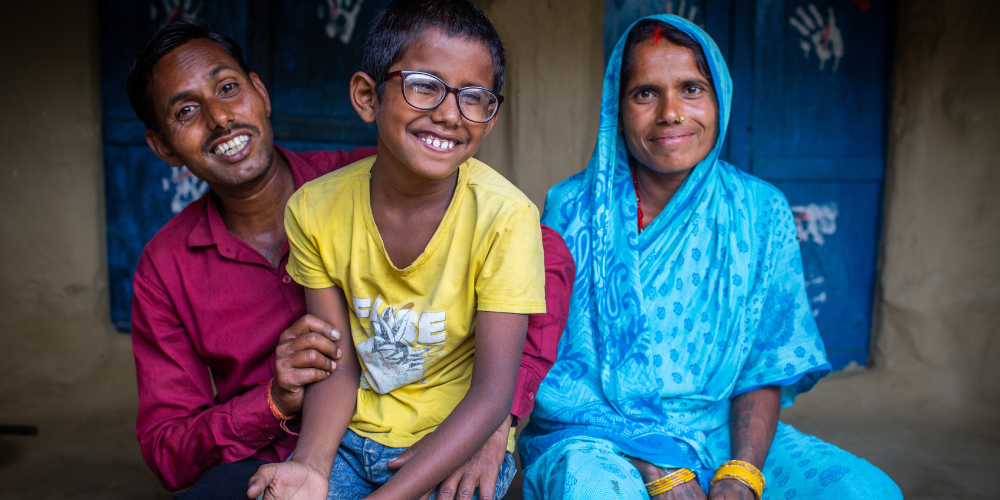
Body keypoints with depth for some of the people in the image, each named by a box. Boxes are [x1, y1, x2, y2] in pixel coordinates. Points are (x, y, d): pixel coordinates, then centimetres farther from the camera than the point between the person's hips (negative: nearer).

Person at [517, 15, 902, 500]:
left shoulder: (762, 211, 0)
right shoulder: (572, 209, -7)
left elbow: (766, 364, 2)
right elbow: (552, 369, -9)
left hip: (724, 432, 3)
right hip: (595, 435, -2)